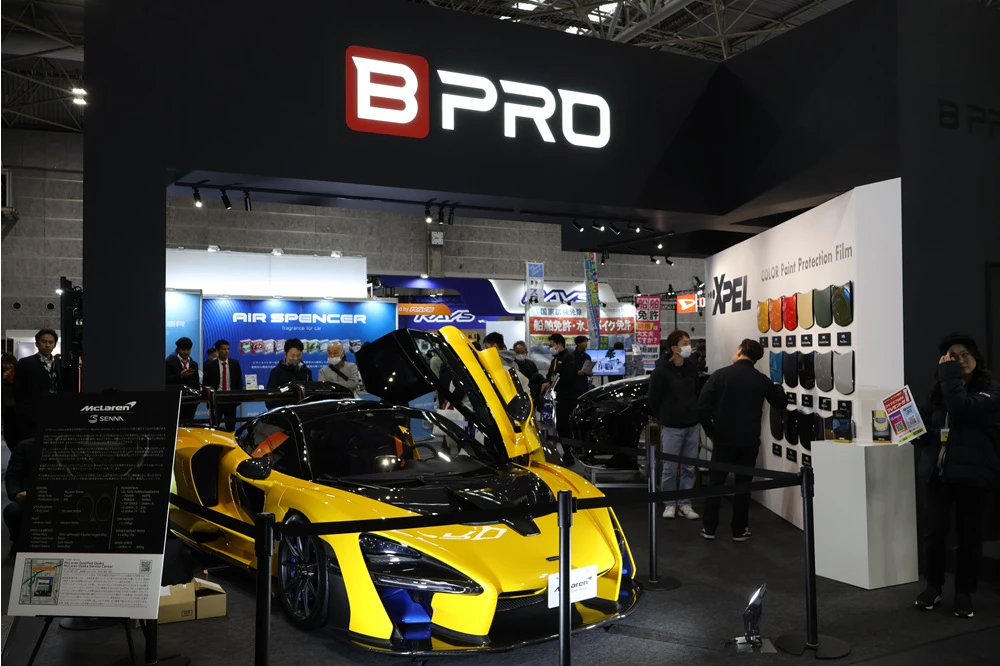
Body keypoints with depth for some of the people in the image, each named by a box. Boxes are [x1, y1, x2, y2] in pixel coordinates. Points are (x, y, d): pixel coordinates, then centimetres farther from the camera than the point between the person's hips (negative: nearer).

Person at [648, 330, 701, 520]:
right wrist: (664, 418, 6)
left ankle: (684, 504, 18)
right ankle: (669, 504, 14)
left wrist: (694, 414, 14)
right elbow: (652, 400, -3)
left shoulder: (692, 368, 6)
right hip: (672, 428, -5)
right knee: (669, 468, 1)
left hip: (692, 426, 5)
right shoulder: (661, 371, -12)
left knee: (689, 468, 8)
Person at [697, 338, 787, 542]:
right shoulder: (762, 380, -1)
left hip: (723, 439, -1)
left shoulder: (720, 374, -8)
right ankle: (739, 531, 14)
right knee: (743, 485, 11)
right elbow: (781, 404, 15)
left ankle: (709, 528, 13)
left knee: (715, 483, 10)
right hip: (749, 442, 1)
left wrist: (711, 431, 1)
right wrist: (777, 387, 36)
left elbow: (702, 407, -13)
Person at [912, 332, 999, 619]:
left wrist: (950, 375, -16)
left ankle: (964, 592, 20)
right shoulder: (938, 391, 13)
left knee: (968, 534, 6)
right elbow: (924, 424, 14)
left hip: (971, 473, -3)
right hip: (938, 472, 3)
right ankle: (933, 586, 17)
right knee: (935, 531, -1)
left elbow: (961, 411, -22)